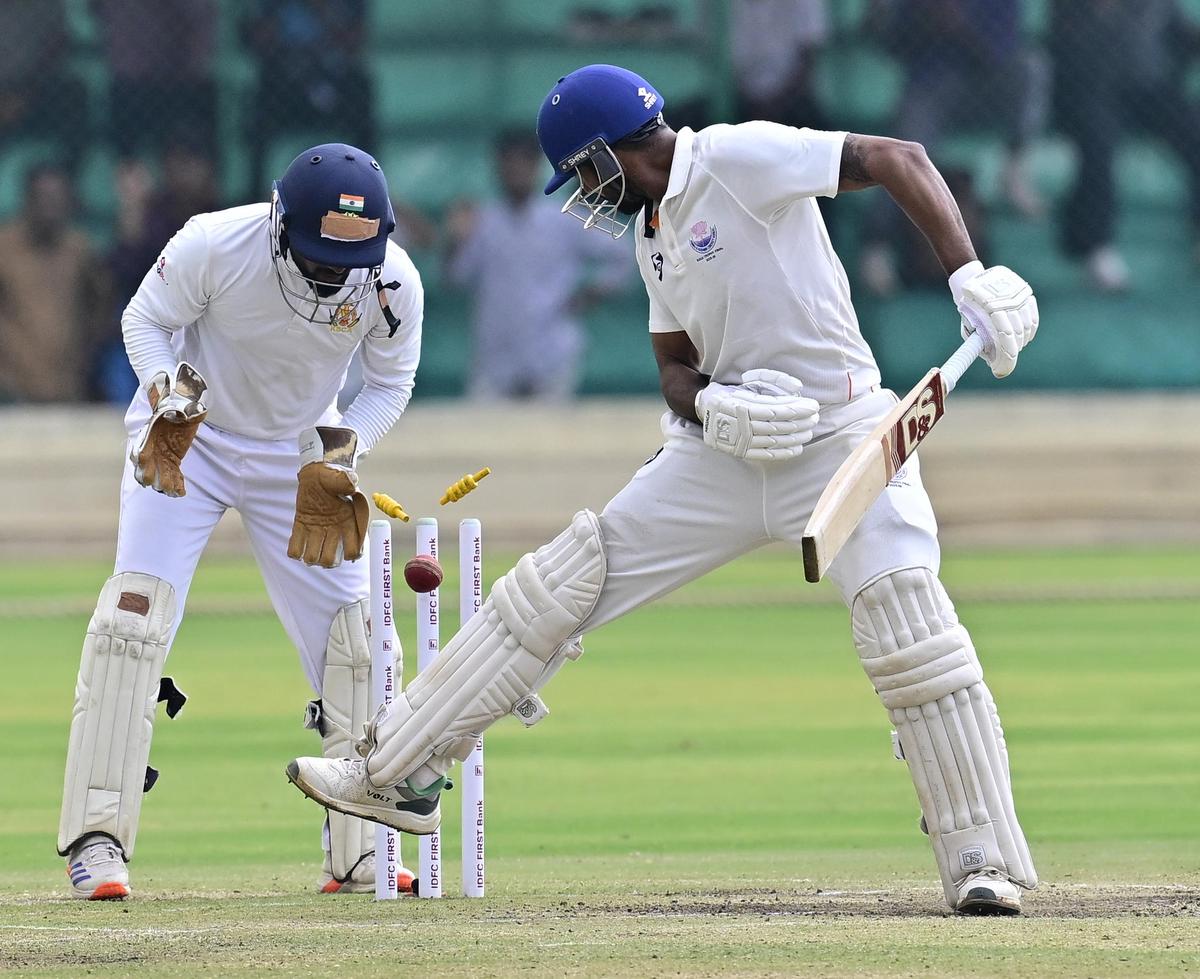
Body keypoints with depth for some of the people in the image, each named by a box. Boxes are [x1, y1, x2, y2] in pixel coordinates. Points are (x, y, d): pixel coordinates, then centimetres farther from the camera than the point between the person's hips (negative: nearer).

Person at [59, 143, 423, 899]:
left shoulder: (393, 283, -22)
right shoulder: (211, 247, -29)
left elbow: (392, 383, -5)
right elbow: (145, 319, -12)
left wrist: (343, 453, -21)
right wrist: (167, 394, -30)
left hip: (298, 453, 3)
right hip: (186, 439, -3)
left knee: (349, 628, -2)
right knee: (137, 608, -17)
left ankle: (359, 852, 8)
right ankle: (97, 840, -14)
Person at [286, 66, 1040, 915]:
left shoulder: (738, 159, -13)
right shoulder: (654, 232, 14)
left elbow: (898, 160, -18)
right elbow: (675, 369, 15)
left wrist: (968, 274, -30)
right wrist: (710, 402, -10)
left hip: (840, 442, -8)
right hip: (724, 451, 8)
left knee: (907, 621, -22)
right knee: (558, 584, 3)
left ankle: (982, 862, -12)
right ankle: (398, 775, 7)